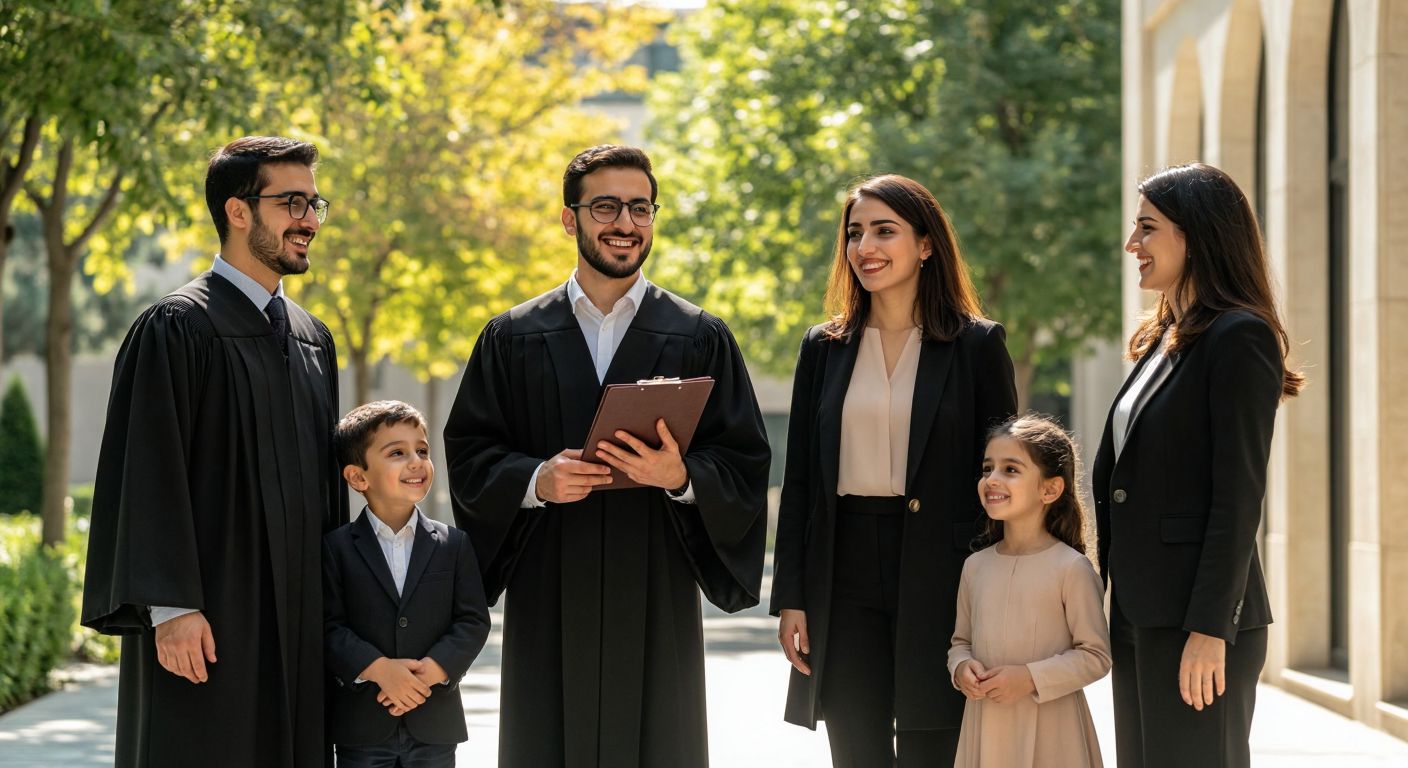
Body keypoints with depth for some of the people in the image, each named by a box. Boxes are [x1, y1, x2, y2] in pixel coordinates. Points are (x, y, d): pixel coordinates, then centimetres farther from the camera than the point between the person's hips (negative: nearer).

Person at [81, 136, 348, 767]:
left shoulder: (311, 338, 16)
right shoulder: (177, 329, -7)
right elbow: (147, 476, -13)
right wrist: (171, 607, -19)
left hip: (295, 621, 7)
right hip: (208, 622, -7)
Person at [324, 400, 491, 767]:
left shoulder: (454, 544, 5)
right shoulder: (337, 547, 0)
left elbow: (473, 620, 0)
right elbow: (329, 626, -7)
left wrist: (433, 669, -16)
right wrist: (378, 669, -21)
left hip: (435, 725, 2)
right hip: (362, 726, -2)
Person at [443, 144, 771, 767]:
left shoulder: (701, 339, 7)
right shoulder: (512, 338, 9)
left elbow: (745, 466, 2)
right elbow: (468, 456, 4)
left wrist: (682, 476, -17)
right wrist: (535, 480, -14)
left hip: (657, 599, 0)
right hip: (547, 599, 0)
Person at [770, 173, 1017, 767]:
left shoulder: (977, 345, 1)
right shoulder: (824, 349, 10)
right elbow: (799, 482, 10)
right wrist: (790, 598, 4)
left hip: (939, 578, -3)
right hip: (846, 579, 3)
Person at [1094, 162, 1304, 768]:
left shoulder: (1239, 338, -10)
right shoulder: (1162, 341, 17)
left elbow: (1238, 497, -16)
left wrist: (1210, 630, -19)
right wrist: (1105, 610, 16)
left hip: (1199, 618, -9)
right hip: (1140, 616, 9)